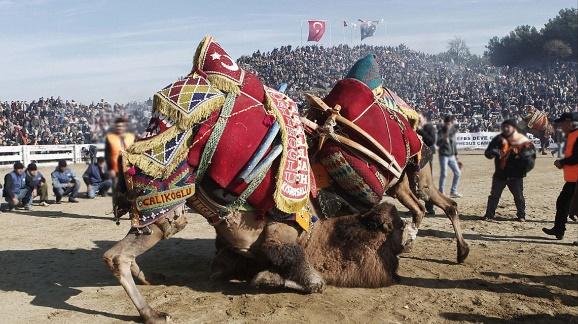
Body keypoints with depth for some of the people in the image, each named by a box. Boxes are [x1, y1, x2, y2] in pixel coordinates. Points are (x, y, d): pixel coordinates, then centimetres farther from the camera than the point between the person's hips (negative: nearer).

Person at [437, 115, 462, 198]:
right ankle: (441, 193, 1)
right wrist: (444, 138, -33)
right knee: (443, 174, -8)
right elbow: (438, 144, -17)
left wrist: (456, 155, 19)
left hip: (452, 156, 6)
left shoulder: (453, 131, 8)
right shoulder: (441, 132, -8)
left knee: (458, 173, 8)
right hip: (443, 155, -6)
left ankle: (453, 192, 20)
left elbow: (454, 144, 18)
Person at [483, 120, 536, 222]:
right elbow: (488, 153, -4)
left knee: (519, 196, 4)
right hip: (500, 174, 2)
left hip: (516, 175, -2)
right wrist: (492, 152, -27)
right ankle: (489, 214, 15)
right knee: (494, 195, 6)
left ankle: (521, 215, 20)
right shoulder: (499, 139, -1)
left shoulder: (523, 141, -8)